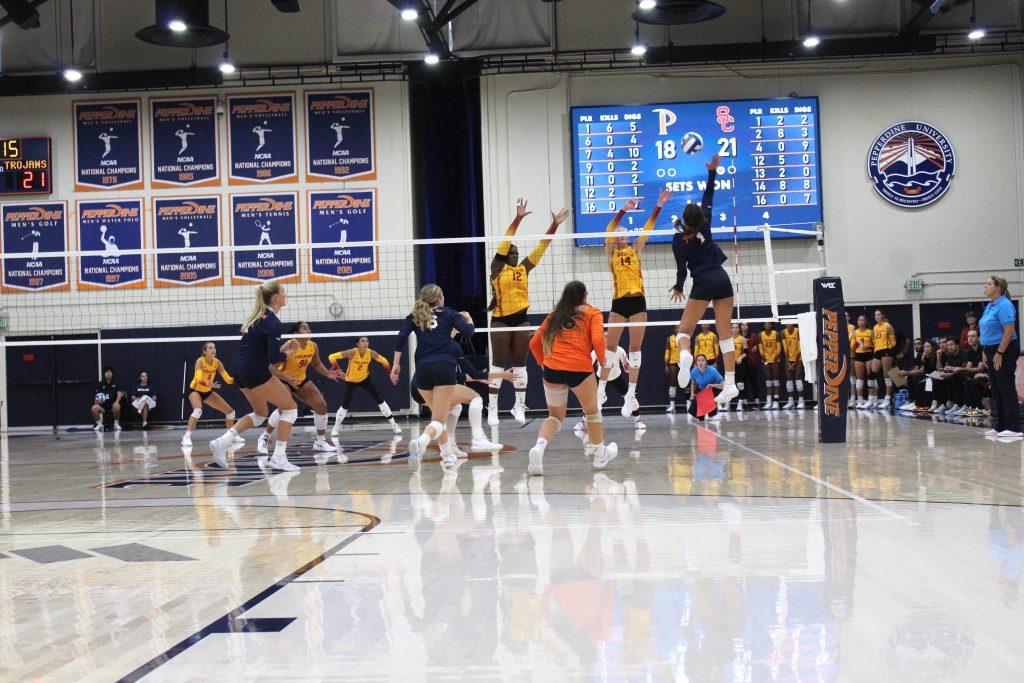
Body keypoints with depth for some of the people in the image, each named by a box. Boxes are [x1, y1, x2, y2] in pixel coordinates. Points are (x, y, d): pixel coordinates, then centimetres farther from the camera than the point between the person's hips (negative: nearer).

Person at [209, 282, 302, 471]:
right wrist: (287, 353, 2)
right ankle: (278, 457, -2)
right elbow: (273, 358, -18)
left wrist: (282, 347, 11)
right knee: (290, 408, 3)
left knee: (260, 414, 24)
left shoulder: (257, 315, 14)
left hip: (240, 371, 9)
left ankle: (222, 442, 10)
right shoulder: (274, 323, -13)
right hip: (256, 372, -9)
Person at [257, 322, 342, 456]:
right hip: (283, 381, -6)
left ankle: (320, 441, 15)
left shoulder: (313, 346, -11)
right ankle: (264, 439, -11)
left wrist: (328, 373, -10)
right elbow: (272, 367, -29)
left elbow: (317, 364, 9)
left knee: (322, 405, -2)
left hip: (301, 380, 6)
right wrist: (288, 379, -43)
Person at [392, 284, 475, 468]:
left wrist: (396, 364, 1)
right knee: (439, 420, -9)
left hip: (423, 369, 3)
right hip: (445, 367, -3)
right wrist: (468, 318, 27)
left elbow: (401, 337, 2)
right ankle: (421, 442, -39)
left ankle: (448, 457, 27)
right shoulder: (448, 313, 14)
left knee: (438, 414, 23)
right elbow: (468, 332, 5)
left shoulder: (414, 317, 17)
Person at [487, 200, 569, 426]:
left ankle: (519, 407, 14)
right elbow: (505, 242, -10)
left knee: (520, 364, 7)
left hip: (521, 318, 4)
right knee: (498, 364, -1)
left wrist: (554, 225, -1)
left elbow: (541, 247, 7)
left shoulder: (524, 268, 10)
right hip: (501, 320, -4)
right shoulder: (498, 268, -1)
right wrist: (518, 218, -18)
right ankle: (492, 409, 2)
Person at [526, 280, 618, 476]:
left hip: (551, 368, 3)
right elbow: (598, 340, -6)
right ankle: (600, 455, 35)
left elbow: (534, 343, 17)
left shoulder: (554, 315, 19)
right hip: (580, 368, -3)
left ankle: (539, 447, -9)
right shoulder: (592, 313, 9)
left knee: (555, 416, 18)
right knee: (592, 411, 21)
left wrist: (543, 363, 27)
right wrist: (603, 361, 9)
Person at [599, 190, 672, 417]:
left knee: (635, 347, 2)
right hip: (619, 302, -1)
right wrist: (624, 209, -21)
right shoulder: (611, 252, 7)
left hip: (637, 301, 1)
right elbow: (609, 230, -8)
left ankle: (631, 395, 6)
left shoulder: (635, 249, 13)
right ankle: (601, 390, 10)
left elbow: (647, 228, 4)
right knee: (611, 346, 1)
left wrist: (659, 205, -6)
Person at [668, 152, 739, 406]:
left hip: (704, 283, -4)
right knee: (725, 334, 3)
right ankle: (730, 383, -4)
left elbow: (682, 268, 0)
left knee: (684, 330, 1)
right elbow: (708, 197, 15)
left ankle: (685, 355, -35)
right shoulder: (704, 225, 2)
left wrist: (678, 288, 18)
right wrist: (712, 171, 14)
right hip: (722, 278, 4)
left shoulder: (678, 239, -6)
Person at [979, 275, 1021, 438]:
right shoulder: (989, 306, 14)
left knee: (1007, 388, -7)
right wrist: (986, 353, 17)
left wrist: (999, 353, -23)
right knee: (996, 389, 12)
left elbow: (1009, 331, -22)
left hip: (1005, 351, -10)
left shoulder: (1004, 305, -15)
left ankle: (1013, 427, -4)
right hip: (992, 350, 10)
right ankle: (999, 426, 18)